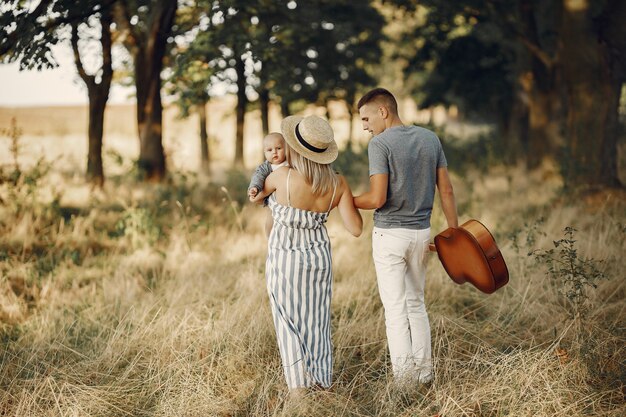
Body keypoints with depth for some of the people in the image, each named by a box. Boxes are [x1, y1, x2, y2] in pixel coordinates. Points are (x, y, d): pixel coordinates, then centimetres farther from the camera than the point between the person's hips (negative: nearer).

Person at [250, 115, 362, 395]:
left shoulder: (281, 177, -21)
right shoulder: (338, 183, -13)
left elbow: (254, 198, 0)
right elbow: (355, 229, -12)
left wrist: (257, 197, 24)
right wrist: (348, 197, 4)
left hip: (285, 259, -3)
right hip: (319, 258, 3)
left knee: (291, 323, 8)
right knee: (316, 321, 17)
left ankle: (299, 386, 9)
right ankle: (321, 383, 24)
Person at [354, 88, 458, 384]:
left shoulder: (380, 144, -12)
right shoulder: (430, 138, 6)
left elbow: (377, 199, -18)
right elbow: (446, 189, 7)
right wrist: (454, 230, 13)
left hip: (390, 234, -6)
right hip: (421, 232, 6)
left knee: (395, 307, 1)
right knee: (416, 304, 17)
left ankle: (403, 374, 1)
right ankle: (423, 369, 20)